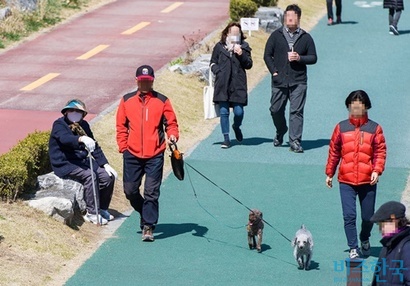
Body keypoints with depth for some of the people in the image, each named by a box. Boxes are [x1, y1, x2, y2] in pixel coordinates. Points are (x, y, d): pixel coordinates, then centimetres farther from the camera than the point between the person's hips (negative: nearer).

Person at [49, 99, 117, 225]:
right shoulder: (59, 125, -9)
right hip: (64, 164, -7)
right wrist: (81, 139, -52)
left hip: (82, 161, 7)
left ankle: (102, 209, 8)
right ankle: (92, 213, -23)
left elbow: (95, 147, 15)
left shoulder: (83, 125, 12)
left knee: (108, 176, -10)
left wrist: (105, 164, 5)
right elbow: (65, 138, -32)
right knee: (90, 175, -30)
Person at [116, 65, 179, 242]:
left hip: (155, 155, -2)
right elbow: (121, 126, 11)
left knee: (151, 192, -7)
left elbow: (171, 123, 6)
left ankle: (148, 226, -2)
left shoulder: (162, 101, 4)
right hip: (132, 155, 2)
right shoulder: (127, 101, 8)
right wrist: (123, 146, 3)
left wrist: (172, 135, -13)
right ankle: (146, 213, 32)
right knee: (130, 190, 6)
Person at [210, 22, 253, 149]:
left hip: (238, 85, 0)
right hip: (222, 84, 0)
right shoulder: (219, 46, 7)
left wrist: (242, 54, -13)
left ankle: (236, 127, 30)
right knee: (223, 112, 0)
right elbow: (213, 62, 15)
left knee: (238, 111, -4)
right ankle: (226, 138, 8)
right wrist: (218, 71, -3)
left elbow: (249, 65, 3)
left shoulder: (244, 46, 7)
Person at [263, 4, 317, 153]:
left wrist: (300, 58, -11)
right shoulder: (276, 35, 6)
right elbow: (267, 55, 8)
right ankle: (280, 133, 35)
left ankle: (295, 141, -4)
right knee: (276, 110, 8)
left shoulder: (306, 38, 6)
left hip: (298, 82, -1)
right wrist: (274, 71, -2)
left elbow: (313, 58, 7)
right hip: (279, 81, 1)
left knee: (296, 111, -6)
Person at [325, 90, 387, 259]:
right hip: (346, 181, 0)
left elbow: (380, 152, 1)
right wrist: (329, 173, 12)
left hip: (368, 181, 0)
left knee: (368, 216, 9)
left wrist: (377, 170, -13)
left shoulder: (374, 128, 2)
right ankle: (353, 249, 1)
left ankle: (365, 240, 38)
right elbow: (334, 151, 10)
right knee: (349, 216, -8)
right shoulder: (341, 127, 5)